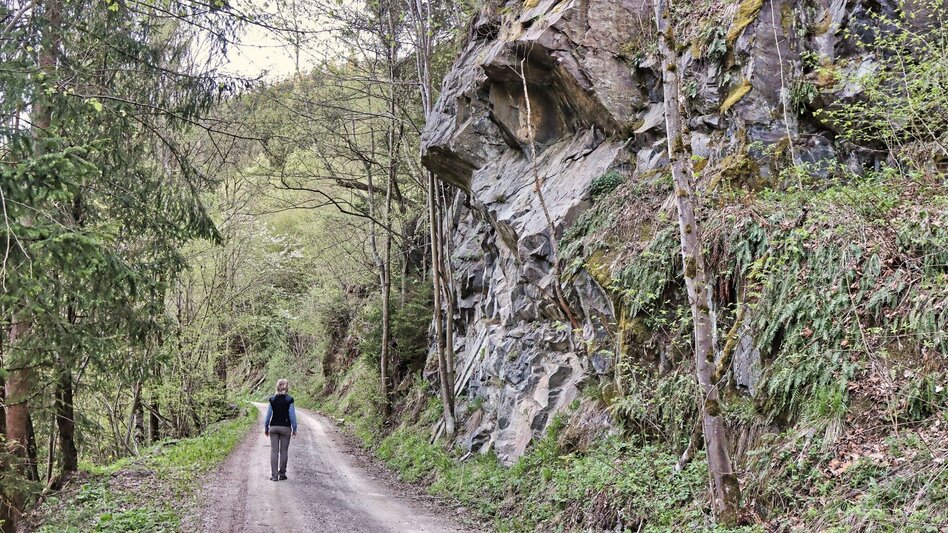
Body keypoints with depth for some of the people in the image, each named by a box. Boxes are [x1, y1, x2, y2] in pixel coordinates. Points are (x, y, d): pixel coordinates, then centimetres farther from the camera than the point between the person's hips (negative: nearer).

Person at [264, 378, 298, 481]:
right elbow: (292, 415, -6)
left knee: (274, 451, 3)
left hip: (273, 427, 2)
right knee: (283, 451, 7)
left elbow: (268, 414, 2)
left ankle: (274, 475, 1)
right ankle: (282, 474, 12)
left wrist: (266, 427, 12)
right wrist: (294, 429, 2)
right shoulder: (289, 400, -7)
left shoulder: (272, 399, -1)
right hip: (285, 427, -2)